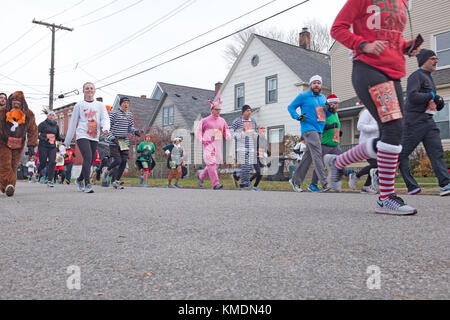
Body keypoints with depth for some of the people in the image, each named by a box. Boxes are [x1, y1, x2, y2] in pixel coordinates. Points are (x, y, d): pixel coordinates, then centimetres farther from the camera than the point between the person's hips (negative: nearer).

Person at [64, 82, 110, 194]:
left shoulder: (100, 105, 13)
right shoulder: (79, 105, 8)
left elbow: (105, 118, 3)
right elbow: (73, 123, 12)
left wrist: (105, 128, -21)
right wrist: (67, 140, 13)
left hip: (94, 137, 3)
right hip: (82, 136, -3)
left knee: (89, 161, 7)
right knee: (88, 158, -20)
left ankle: (79, 180, 31)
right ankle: (87, 184, -20)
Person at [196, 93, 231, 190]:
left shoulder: (222, 120, 12)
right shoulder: (205, 120, 0)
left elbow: (226, 131, 21)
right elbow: (198, 132, 6)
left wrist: (228, 136, 0)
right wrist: (202, 140, -7)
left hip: (218, 145, 5)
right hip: (208, 145, -5)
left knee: (215, 163, 9)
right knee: (211, 163, -14)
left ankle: (201, 177, 30)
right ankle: (216, 184, -17)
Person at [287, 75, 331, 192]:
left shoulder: (323, 98, 19)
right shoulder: (303, 96, 1)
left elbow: (325, 114, 23)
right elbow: (291, 107, 4)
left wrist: (330, 110, 1)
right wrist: (297, 117, -12)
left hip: (319, 130, 7)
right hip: (308, 129, -7)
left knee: (308, 156, 8)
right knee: (317, 153, -18)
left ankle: (295, 180, 18)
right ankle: (325, 183, -22)